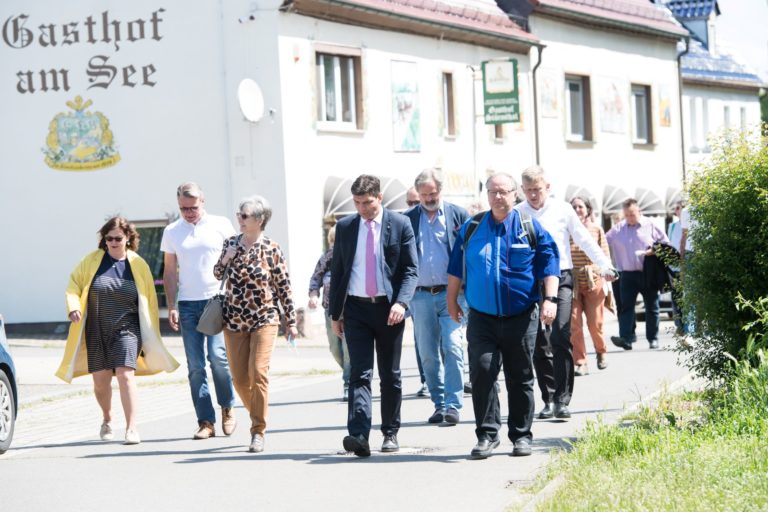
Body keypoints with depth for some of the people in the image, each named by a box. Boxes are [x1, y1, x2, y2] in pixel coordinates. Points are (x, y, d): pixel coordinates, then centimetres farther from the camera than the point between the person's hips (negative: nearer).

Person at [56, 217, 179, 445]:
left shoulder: (138, 265, 0)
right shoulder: (92, 261, 2)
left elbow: (149, 300, 5)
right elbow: (74, 283, 8)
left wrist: (151, 335, 4)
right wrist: (74, 307, -11)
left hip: (126, 329, -2)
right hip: (96, 330, 2)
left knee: (125, 374, -17)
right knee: (100, 379, 9)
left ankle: (131, 428, -14)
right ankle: (107, 420, 35)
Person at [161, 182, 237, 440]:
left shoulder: (221, 225, 4)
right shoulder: (172, 231, 10)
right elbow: (170, 272, 12)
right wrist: (171, 307, 4)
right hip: (188, 304, 2)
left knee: (218, 355, -14)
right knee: (195, 365, 0)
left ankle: (227, 408, 8)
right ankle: (206, 421, 4)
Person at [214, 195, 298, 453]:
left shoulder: (272, 249, -5)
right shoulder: (231, 243, 5)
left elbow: (284, 287, 0)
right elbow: (217, 275, 16)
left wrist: (291, 322, 1)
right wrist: (225, 260, -6)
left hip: (264, 319, -4)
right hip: (234, 321, 4)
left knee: (258, 373, -16)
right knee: (240, 379, 4)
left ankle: (258, 432, -9)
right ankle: (258, 419, 28)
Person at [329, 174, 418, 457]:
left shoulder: (400, 225, -1)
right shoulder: (345, 227, 7)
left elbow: (411, 269, -2)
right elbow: (337, 272, 11)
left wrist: (401, 302, -17)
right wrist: (335, 313, 8)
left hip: (388, 309, -1)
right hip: (356, 309, 1)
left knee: (390, 375, 9)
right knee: (359, 373, -10)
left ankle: (390, 433, 20)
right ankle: (358, 435, -20)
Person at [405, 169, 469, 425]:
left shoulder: (458, 215, 4)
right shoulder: (408, 219, 8)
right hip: (421, 296, 3)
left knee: (453, 348, -13)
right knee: (428, 354, 6)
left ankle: (453, 405, -11)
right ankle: (439, 404, 16)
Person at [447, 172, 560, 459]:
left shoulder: (530, 227, 2)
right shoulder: (471, 228, 8)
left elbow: (549, 264, 0)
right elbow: (456, 268, 14)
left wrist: (550, 299, -10)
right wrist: (452, 301, 13)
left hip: (521, 317, -1)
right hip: (482, 317, 1)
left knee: (520, 379, 5)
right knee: (481, 373, -11)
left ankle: (521, 436, 15)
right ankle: (487, 434, -4)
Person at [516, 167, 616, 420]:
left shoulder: (562, 210, 5)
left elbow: (584, 239, 8)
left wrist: (604, 264, 0)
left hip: (560, 278, -2)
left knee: (560, 338, -13)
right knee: (539, 343, 4)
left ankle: (562, 400, -13)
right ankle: (549, 399, 13)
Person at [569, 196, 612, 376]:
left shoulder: (596, 229, 4)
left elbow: (605, 255, 6)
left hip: (593, 282, 0)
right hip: (572, 283, 0)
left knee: (595, 322, 3)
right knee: (574, 322, -8)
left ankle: (601, 352, 31)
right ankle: (580, 362, -1)